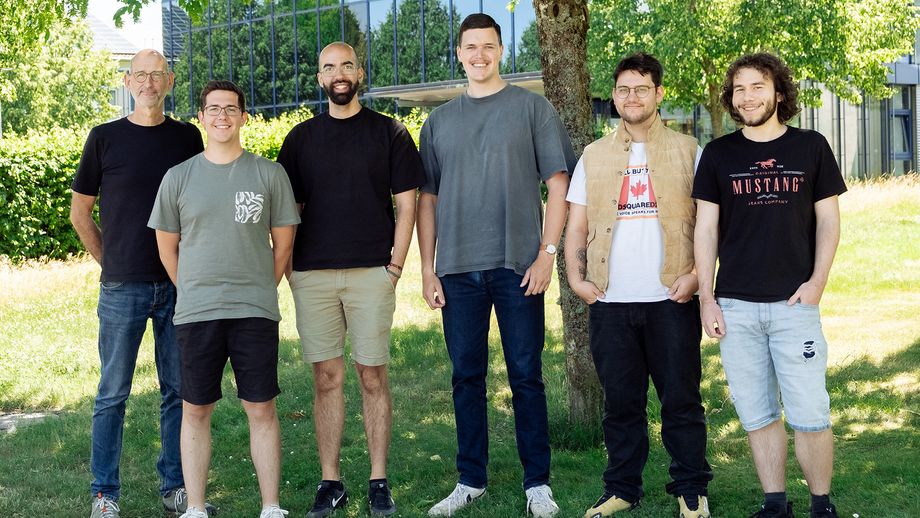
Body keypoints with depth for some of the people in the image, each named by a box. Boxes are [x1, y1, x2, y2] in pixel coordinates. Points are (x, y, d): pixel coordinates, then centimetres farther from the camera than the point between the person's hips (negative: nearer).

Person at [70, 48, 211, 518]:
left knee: (179, 390, 8)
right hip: (122, 286, -2)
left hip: (179, 285, 2)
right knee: (113, 393, 3)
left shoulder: (188, 138, 6)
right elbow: (80, 212, 8)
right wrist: (109, 262, 4)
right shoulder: (104, 138, 1)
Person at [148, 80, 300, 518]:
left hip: (255, 312, -1)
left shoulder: (269, 174, 3)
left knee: (261, 410, 3)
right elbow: (167, 246, 11)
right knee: (195, 411, 6)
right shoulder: (179, 177, 4)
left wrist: (259, 291, 9)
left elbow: (283, 242, 9)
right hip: (195, 314, 1)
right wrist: (193, 293, 11)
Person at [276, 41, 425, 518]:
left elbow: (406, 201, 4)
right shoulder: (301, 137, 12)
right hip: (313, 276, 2)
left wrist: (398, 258, -5)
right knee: (327, 378, 4)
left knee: (373, 377, 1)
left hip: (372, 273, -2)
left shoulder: (388, 133, 6)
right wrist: (289, 264, 4)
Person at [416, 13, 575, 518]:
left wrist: (547, 251, -8)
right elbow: (427, 198, 13)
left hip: (517, 266, -3)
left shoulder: (531, 108, 4)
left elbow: (558, 183, 0)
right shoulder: (439, 121, 12)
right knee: (466, 376, 7)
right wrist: (427, 269, 6)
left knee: (526, 376, 0)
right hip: (457, 268, 3)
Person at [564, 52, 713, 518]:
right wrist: (575, 276, -3)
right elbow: (576, 226, 12)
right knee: (620, 401, 8)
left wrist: (696, 273, -12)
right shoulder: (593, 157, 13)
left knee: (682, 399, 1)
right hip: (610, 302, 2)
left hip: (671, 299, -2)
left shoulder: (686, 151, 6)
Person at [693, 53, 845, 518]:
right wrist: (706, 298, 1)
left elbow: (828, 220, 7)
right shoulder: (718, 155, 7)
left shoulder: (811, 148, 5)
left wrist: (817, 279, -6)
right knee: (758, 417, 6)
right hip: (735, 307, 2)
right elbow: (705, 229, 7)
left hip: (794, 304, -1)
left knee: (810, 416, -4)